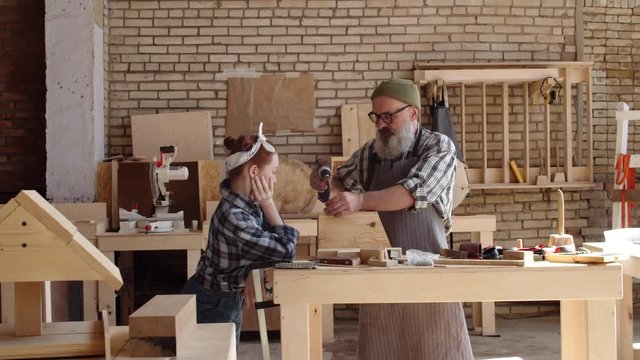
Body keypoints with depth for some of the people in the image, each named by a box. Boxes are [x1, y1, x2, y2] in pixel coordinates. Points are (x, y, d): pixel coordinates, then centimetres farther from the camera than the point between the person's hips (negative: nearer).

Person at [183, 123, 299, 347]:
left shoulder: (247, 203, -5)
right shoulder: (234, 217, -32)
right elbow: (286, 250, -24)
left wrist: (265, 205, -10)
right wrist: (268, 205, -19)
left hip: (229, 299, 9)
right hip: (212, 304, -9)